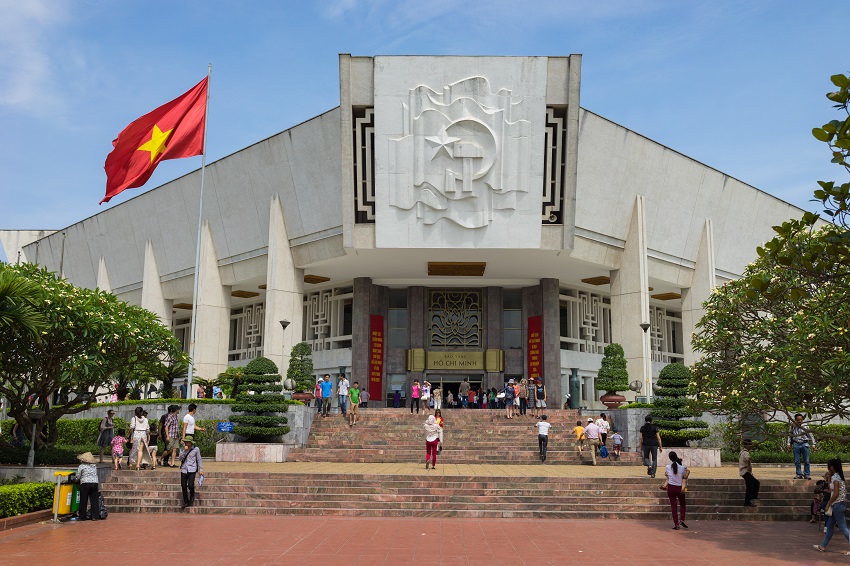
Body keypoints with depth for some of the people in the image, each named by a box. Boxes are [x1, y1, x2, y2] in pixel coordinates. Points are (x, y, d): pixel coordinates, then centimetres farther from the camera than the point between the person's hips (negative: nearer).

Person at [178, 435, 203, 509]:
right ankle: (186, 502, 20)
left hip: (192, 470, -3)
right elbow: (180, 458, -6)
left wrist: (200, 470, 4)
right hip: (184, 470, 3)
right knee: (183, 486, 3)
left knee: (190, 485, -17)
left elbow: (199, 460, 5)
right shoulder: (182, 449, 7)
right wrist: (185, 450, -15)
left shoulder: (196, 449, 0)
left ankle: (192, 495, 17)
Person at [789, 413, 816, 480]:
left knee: (806, 461, 0)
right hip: (796, 444, 2)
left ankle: (807, 474, 8)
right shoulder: (793, 427, 4)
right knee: (797, 461, 4)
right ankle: (799, 474, 11)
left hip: (804, 444, -1)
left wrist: (813, 444, 2)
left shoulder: (805, 427, -1)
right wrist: (789, 443, 10)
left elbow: (810, 435, 5)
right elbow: (789, 435, 15)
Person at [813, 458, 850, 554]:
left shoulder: (835, 477, -16)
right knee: (829, 526, 15)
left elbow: (836, 493, -20)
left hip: (837, 505, -10)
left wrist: (828, 504, -12)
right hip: (837, 505, 10)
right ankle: (823, 546, 21)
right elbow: (831, 491, 15)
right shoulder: (838, 476, 13)